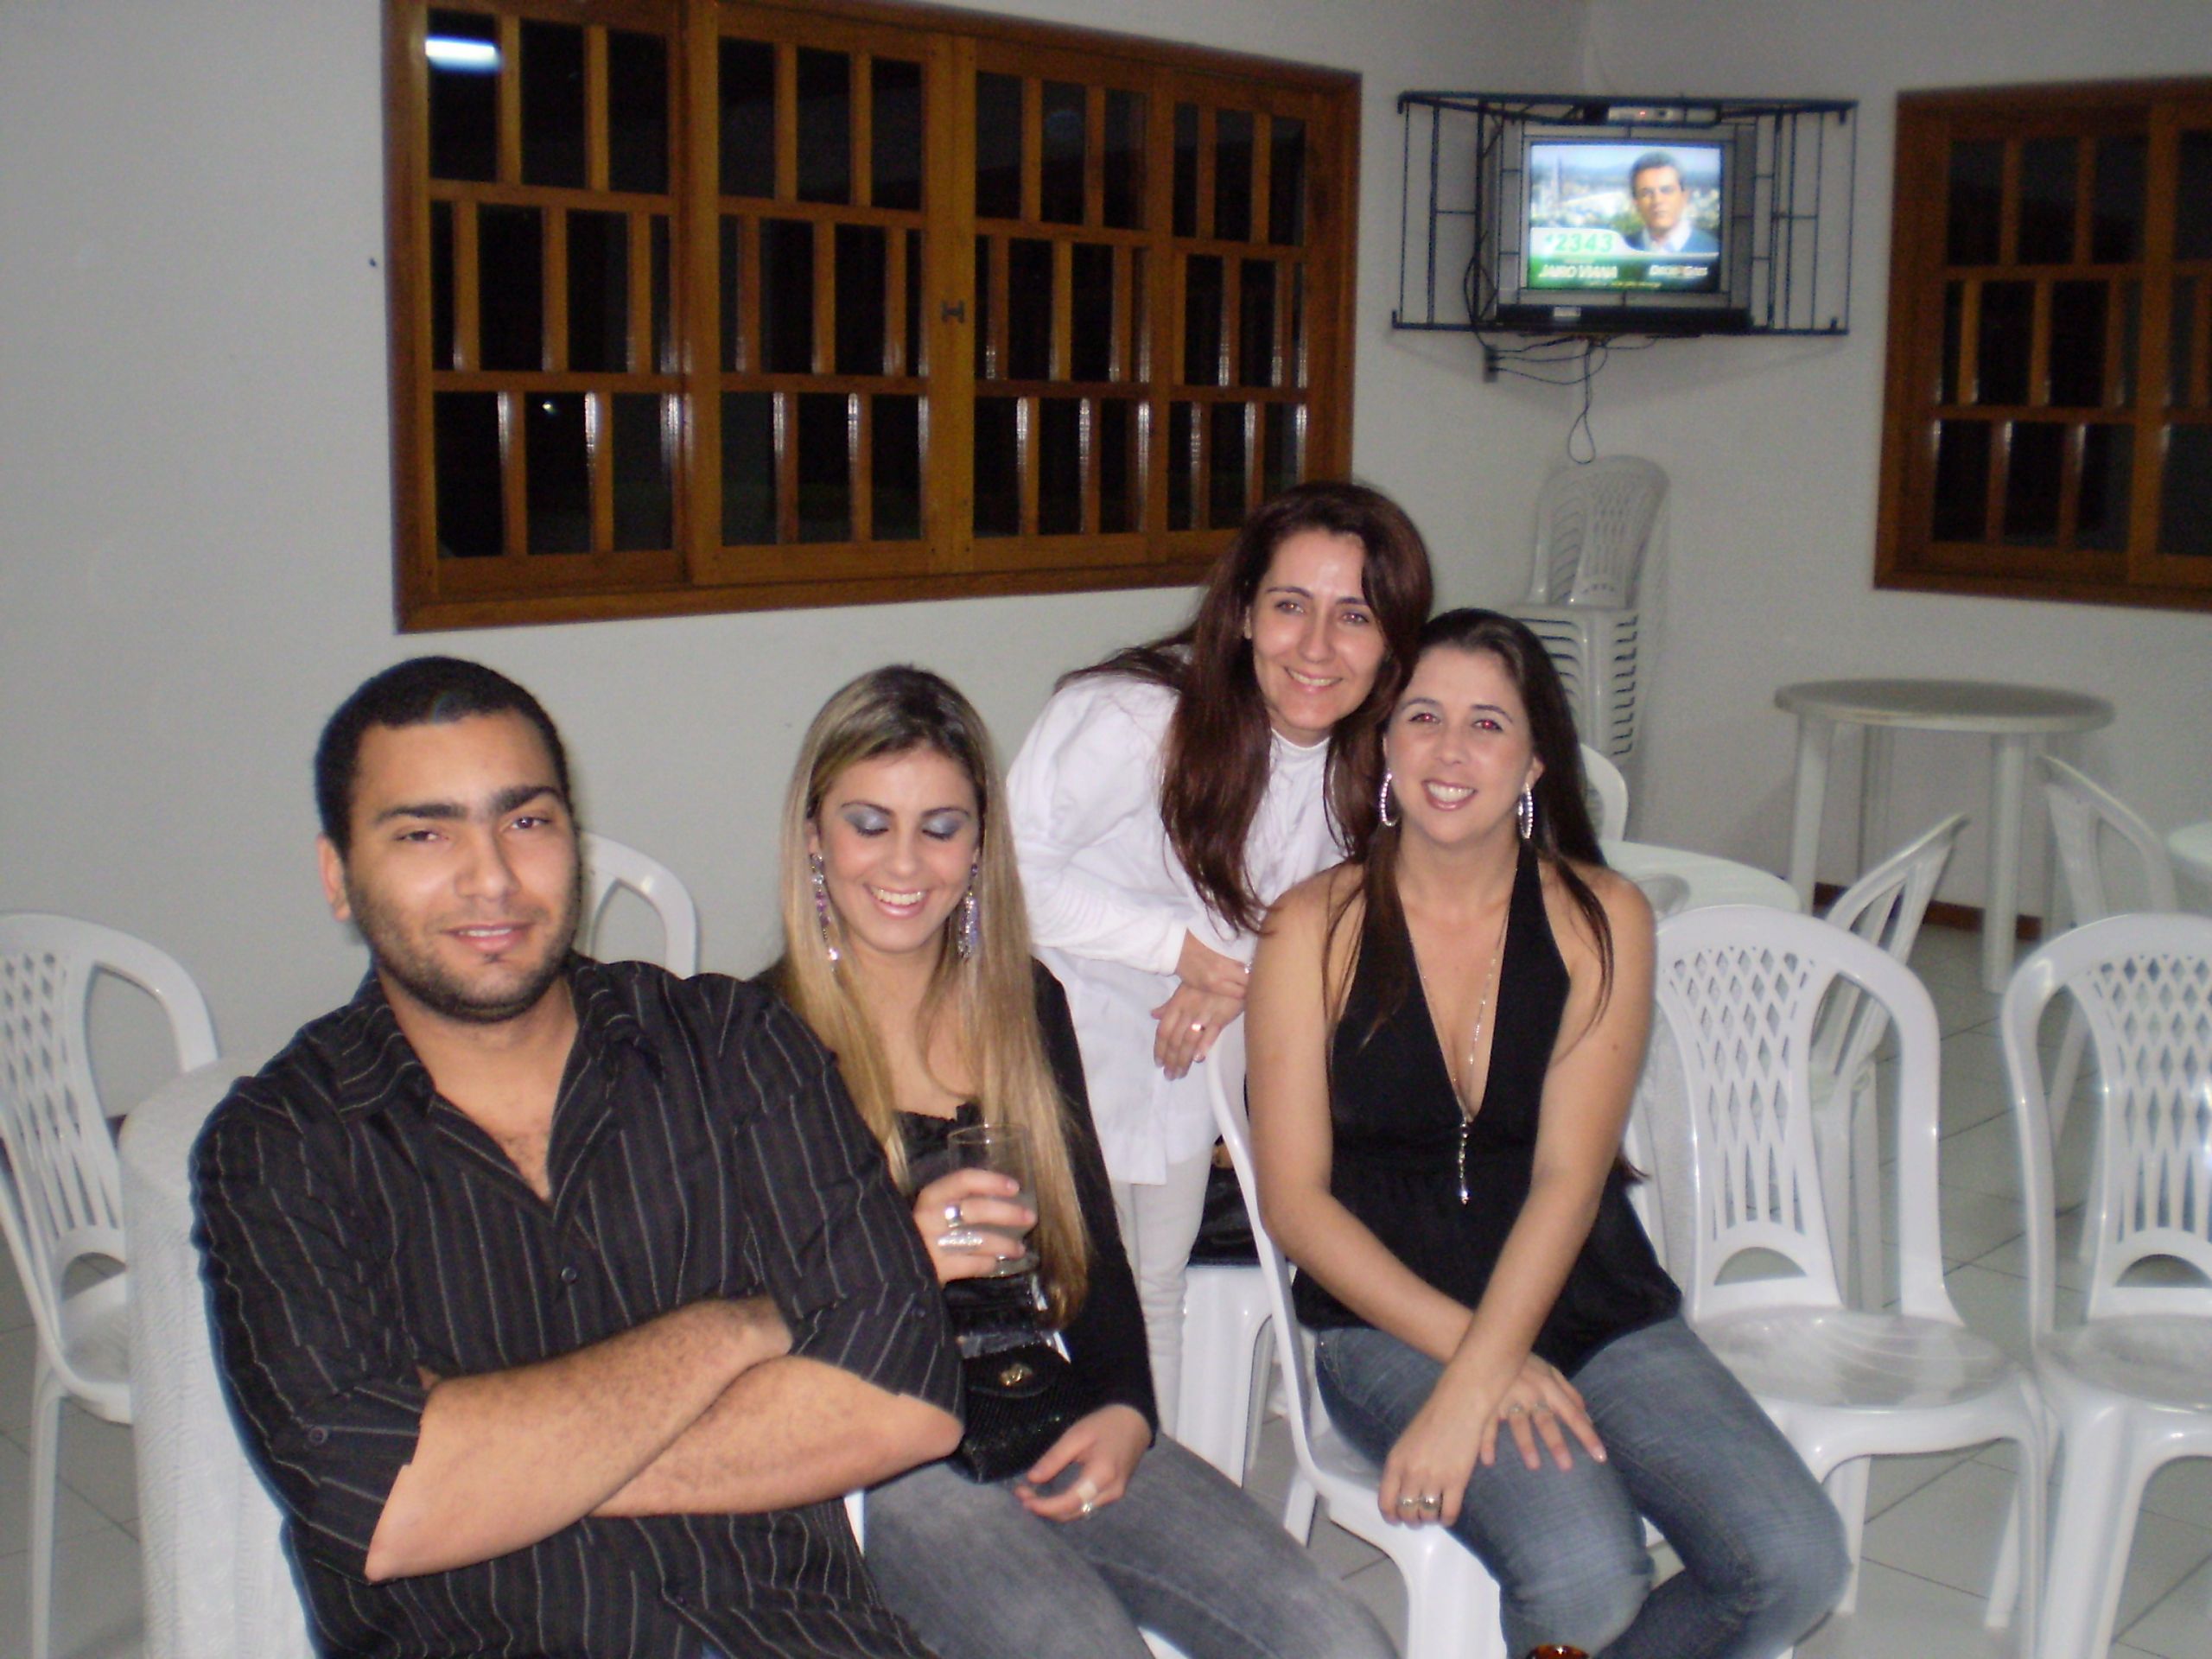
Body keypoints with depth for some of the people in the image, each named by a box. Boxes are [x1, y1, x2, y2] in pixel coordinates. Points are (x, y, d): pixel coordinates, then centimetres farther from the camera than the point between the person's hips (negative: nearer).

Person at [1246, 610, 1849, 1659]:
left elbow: (1568, 1179, -9)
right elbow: (1294, 1199, -4)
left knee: (1796, 1567, -17)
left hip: (1595, 1307, 3)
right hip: (1392, 1321, -2)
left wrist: (1468, 1394, -21)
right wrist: (1462, 1349, -14)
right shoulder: (1316, 928, -2)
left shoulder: (1601, 920, 1)